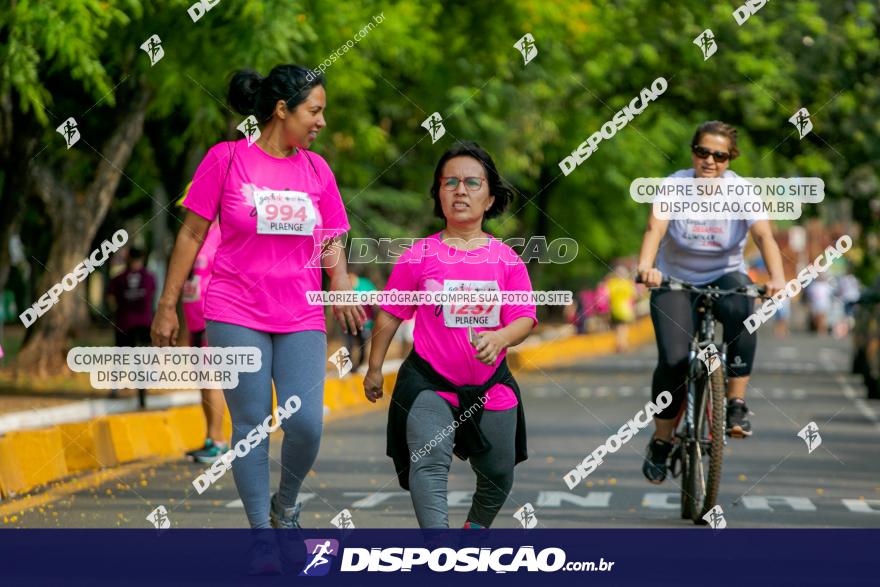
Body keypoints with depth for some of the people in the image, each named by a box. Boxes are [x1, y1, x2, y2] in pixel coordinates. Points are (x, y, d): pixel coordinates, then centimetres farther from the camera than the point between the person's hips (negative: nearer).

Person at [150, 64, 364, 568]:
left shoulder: (316, 169, 9)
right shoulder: (226, 158, -2)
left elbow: (331, 243, 14)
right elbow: (192, 234, 2)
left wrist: (342, 289, -7)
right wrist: (168, 306, 2)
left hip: (301, 318, 3)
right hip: (236, 314, -3)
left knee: (307, 423, -10)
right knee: (251, 424, -3)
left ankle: (285, 507, 17)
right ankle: (261, 532, 7)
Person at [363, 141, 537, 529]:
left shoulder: (506, 259, -1)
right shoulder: (419, 256, -4)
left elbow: (525, 318, -6)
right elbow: (389, 315, 4)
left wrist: (499, 338, -27)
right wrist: (374, 369, 7)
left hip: (491, 386, 3)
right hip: (428, 382, -3)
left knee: (498, 476, 16)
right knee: (429, 463, -24)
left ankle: (477, 528, 45)